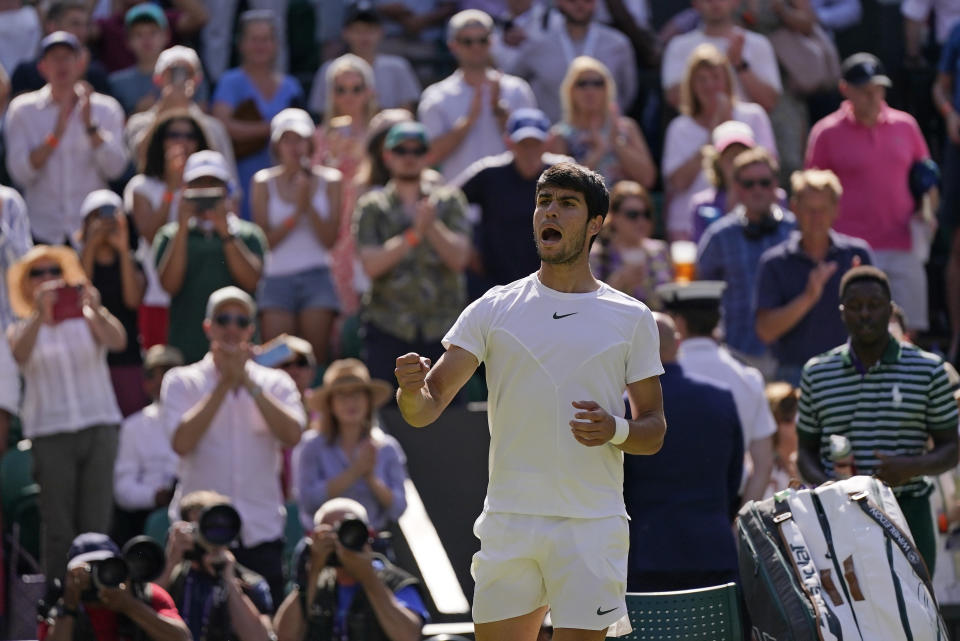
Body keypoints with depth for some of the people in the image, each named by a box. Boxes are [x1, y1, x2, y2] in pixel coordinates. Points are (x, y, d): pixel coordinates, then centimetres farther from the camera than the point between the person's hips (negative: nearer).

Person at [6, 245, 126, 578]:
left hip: (99, 428, 1)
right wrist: (39, 315, -31)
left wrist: (96, 310, -30)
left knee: (96, 526, -4)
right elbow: (20, 354, -14)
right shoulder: (22, 328, 9)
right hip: (51, 434, -1)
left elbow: (117, 341, -10)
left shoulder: (87, 319, 10)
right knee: (57, 530, -4)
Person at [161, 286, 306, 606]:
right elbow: (182, 442, -11)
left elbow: (292, 435, -8)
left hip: (261, 531, 2)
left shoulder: (276, 383, 11)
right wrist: (225, 383, -10)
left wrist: (247, 382, -11)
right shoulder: (182, 382, 6)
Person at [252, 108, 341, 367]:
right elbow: (266, 240, 1)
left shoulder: (329, 180, 7)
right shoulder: (264, 182, 7)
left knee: (316, 358, -6)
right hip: (276, 278, 0)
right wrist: (296, 213, -9)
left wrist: (309, 207, -10)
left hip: (317, 277, 0)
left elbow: (330, 239, 2)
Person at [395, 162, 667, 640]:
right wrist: (411, 390, -22)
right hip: (508, 523, 1)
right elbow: (425, 410, 2)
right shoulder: (493, 309, 6)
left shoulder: (631, 319, 5)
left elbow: (654, 430, 9)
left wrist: (616, 429, -13)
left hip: (593, 527, -1)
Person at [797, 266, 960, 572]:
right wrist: (824, 483, -7)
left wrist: (914, 467, -14)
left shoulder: (928, 370, 5)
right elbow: (807, 451, 15)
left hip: (908, 515, -1)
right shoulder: (817, 373, 10)